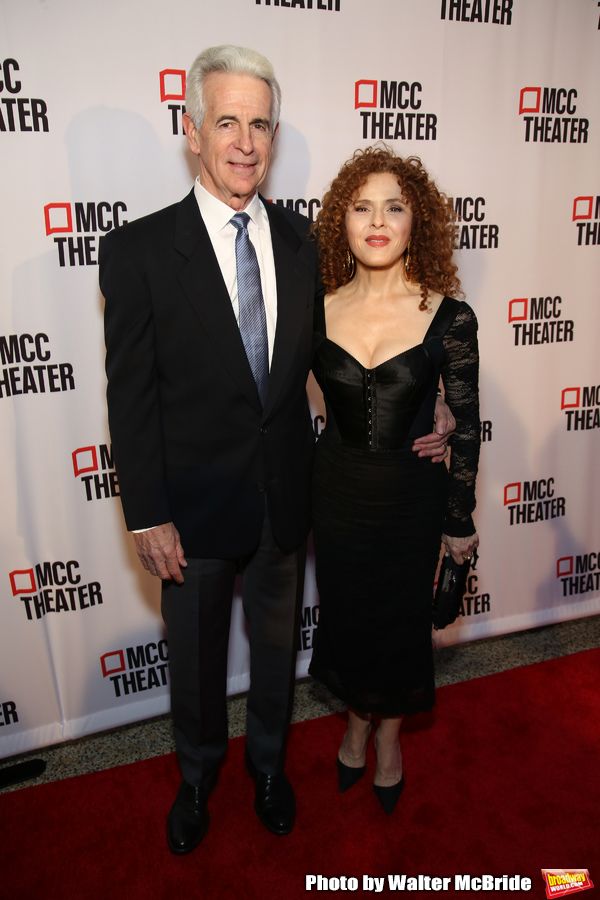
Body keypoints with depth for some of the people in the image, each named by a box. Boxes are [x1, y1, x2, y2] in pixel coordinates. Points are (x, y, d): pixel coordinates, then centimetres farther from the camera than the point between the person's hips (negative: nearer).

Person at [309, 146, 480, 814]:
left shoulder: (449, 319, -12)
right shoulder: (318, 310, -7)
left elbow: (466, 424, -5)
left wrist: (461, 519, -1)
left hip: (411, 495, -1)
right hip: (338, 492, 2)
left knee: (400, 619, 16)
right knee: (346, 615, 18)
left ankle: (388, 735, 46)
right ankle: (357, 722, 48)